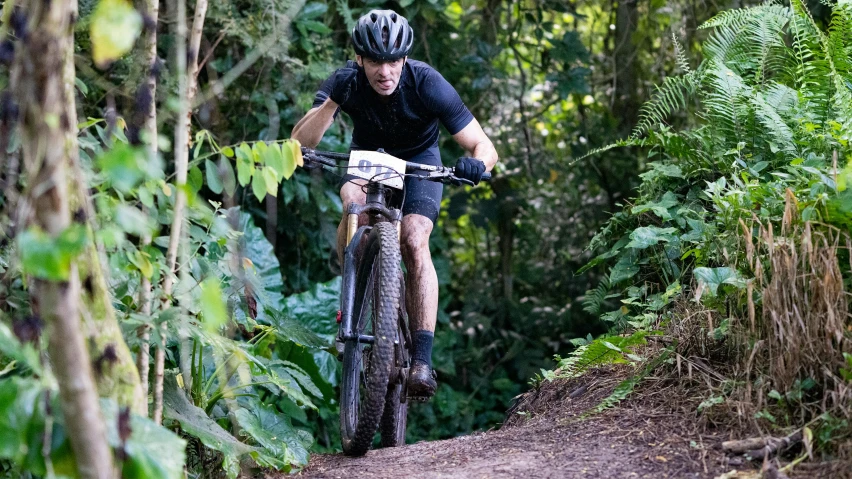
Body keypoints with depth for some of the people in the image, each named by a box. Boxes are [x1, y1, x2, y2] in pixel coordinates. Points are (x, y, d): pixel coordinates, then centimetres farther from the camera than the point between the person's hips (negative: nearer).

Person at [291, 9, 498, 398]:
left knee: (414, 242, -24)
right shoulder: (346, 82, -27)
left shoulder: (427, 85, -31)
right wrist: (331, 102, -48)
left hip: (419, 160, -1)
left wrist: (476, 165, -52)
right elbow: (300, 143, -32)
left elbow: (484, 147, -29)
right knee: (353, 203, -33)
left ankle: (422, 359, -25)